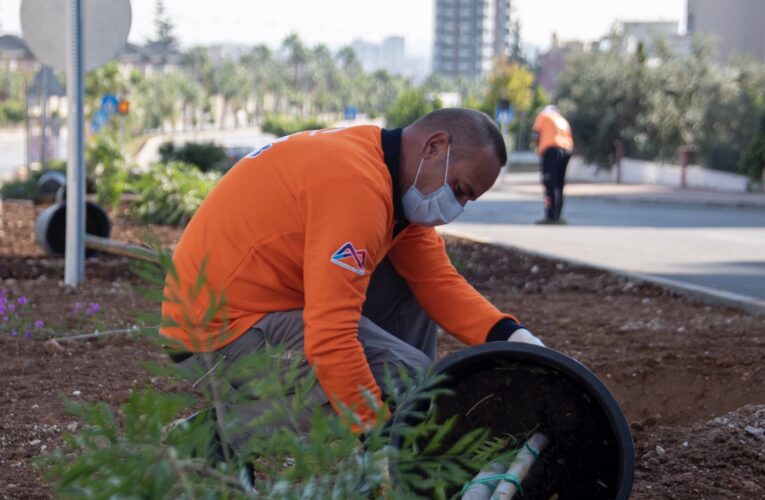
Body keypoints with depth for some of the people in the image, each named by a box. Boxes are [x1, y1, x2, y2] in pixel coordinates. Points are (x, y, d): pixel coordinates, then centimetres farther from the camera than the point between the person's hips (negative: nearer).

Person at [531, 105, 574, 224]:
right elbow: (570, 140, 18)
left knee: (549, 184, -10)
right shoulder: (563, 120, 30)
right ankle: (557, 217, 8)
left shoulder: (544, 115, 15)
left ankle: (550, 216, -19)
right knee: (559, 185, 11)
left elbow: (535, 135, 4)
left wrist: (539, 147, 19)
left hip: (551, 149, -6)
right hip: (566, 151, 6)